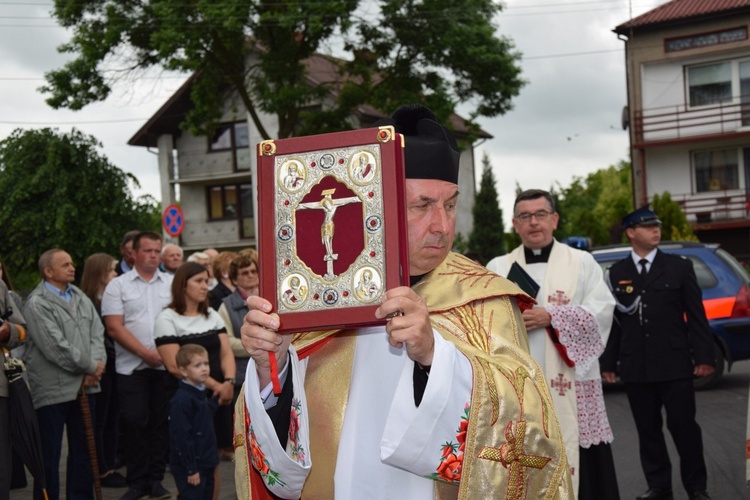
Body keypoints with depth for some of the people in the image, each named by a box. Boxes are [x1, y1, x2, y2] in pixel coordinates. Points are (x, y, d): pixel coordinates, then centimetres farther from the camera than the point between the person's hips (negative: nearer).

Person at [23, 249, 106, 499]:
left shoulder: (81, 297, 12)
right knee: (49, 453, 2)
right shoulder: (37, 304, -11)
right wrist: (91, 366, -11)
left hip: (83, 386, 7)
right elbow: (55, 347, -19)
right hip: (52, 389, -7)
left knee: (83, 448, 15)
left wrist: (95, 366, -11)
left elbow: (97, 334, 6)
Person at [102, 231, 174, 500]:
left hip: (167, 366, 2)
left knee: (161, 423, 5)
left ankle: (156, 478, 16)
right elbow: (114, 327, -4)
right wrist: (146, 353, -10)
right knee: (134, 422, -3)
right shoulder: (118, 285, 4)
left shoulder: (172, 283, 9)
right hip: (131, 367, -2)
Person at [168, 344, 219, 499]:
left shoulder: (202, 394, 9)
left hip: (206, 463, 9)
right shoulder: (181, 400, -20)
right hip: (190, 466, -9)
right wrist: (191, 469, -20)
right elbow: (182, 438, -21)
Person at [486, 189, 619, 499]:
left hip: (570, 383, -1)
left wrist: (550, 318, -13)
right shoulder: (497, 268, 12)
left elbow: (602, 310, -4)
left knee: (574, 458, -1)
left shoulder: (581, 262, 8)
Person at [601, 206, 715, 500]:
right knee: (648, 430, 8)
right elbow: (613, 320, 6)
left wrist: (704, 356, -5)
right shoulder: (616, 273, 8)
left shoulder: (679, 267, 6)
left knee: (684, 426, 1)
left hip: (674, 363, -1)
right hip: (635, 366, 2)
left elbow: (696, 316, 2)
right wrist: (609, 361, 3)